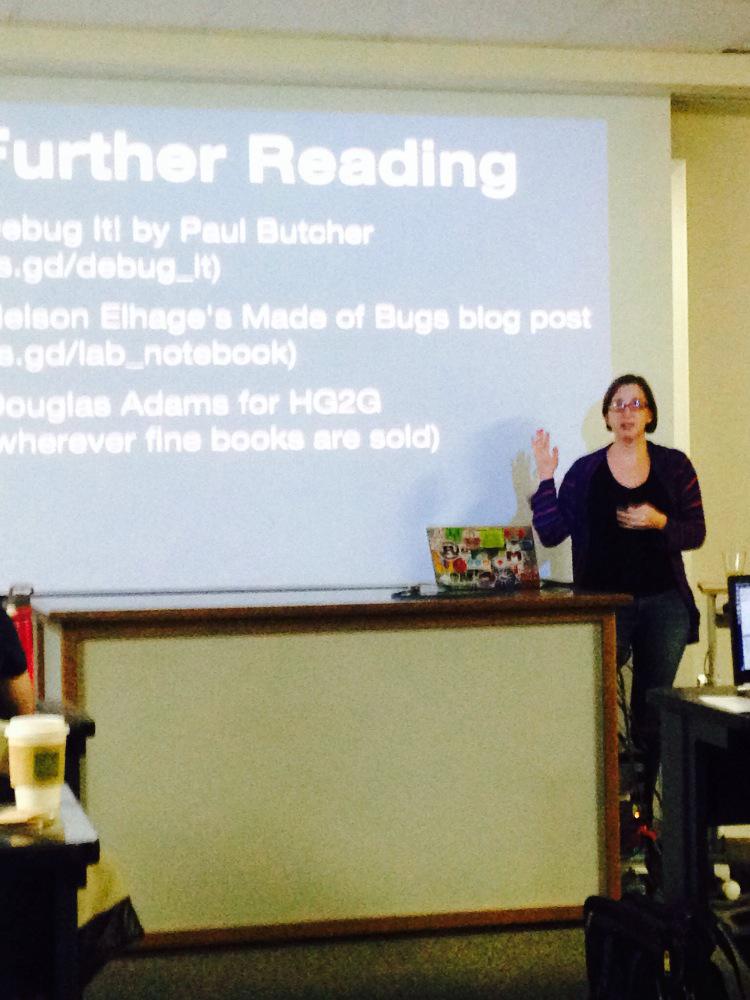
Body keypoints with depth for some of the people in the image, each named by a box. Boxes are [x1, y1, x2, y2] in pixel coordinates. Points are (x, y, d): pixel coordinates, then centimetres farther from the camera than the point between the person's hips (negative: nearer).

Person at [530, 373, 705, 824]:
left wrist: (660, 522, -13)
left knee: (651, 716, 7)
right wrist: (546, 479, -10)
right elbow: (552, 533, -2)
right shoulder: (585, 471, 3)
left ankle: (645, 808, 15)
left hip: (664, 604, 1)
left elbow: (696, 532, 5)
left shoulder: (675, 466, 5)